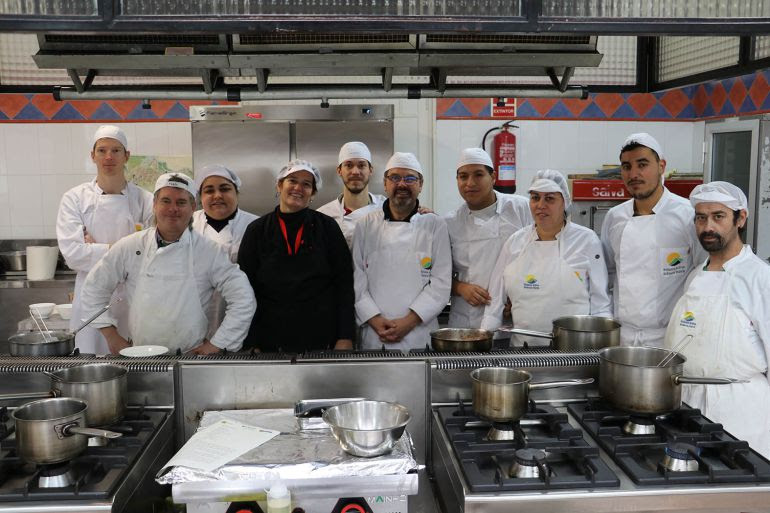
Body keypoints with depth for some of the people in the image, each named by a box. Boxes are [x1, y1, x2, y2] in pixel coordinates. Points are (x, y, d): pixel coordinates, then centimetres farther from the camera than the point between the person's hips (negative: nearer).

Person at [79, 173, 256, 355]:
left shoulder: (211, 252, 0)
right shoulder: (129, 247, 6)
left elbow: (243, 300, 0)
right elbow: (95, 287, 17)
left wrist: (216, 344, -1)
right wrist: (112, 336, 12)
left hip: (191, 358, -2)